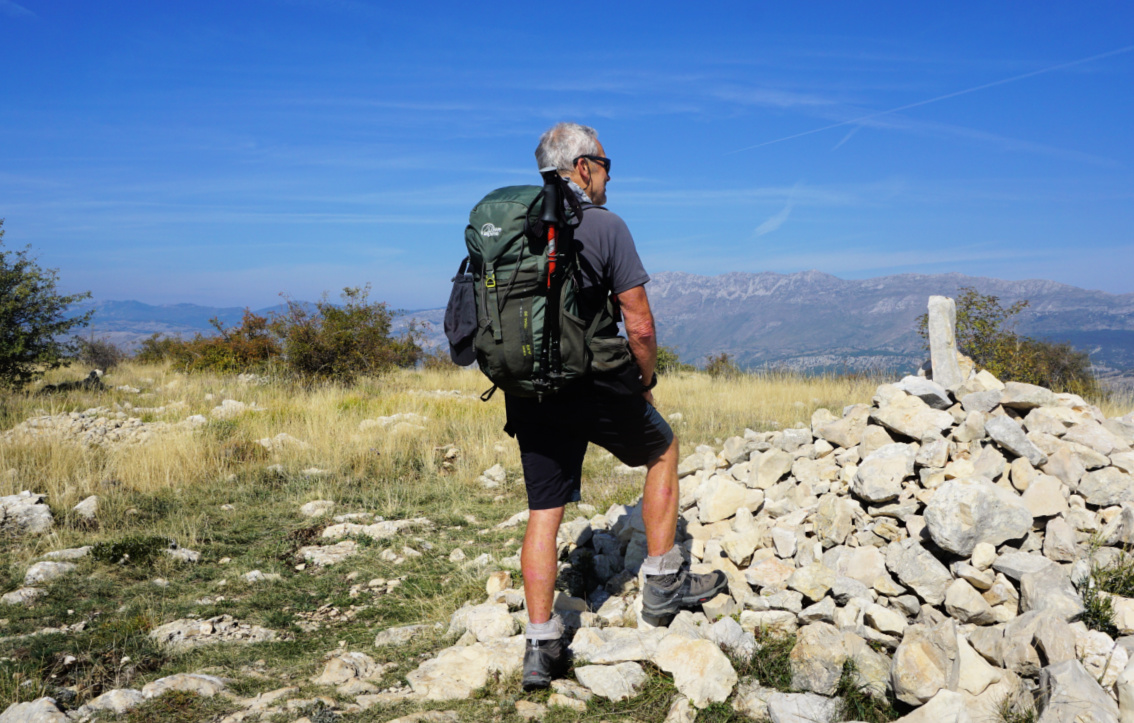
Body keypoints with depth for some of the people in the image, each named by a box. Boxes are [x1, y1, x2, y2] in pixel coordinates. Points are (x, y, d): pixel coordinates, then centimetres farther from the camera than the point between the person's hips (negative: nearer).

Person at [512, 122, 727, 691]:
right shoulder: (605, 226, -9)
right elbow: (640, 328, -12)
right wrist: (645, 384, 5)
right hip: (596, 386, -5)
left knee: (544, 511, 12)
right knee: (663, 452, 21)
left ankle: (541, 645, 14)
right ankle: (663, 586, 24)